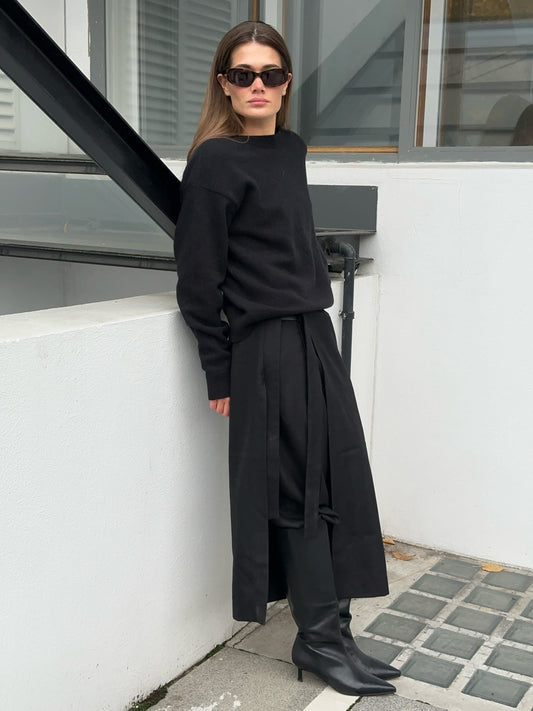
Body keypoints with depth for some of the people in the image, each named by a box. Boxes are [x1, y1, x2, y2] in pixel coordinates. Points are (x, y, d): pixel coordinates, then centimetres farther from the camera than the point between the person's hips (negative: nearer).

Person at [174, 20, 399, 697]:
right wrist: (219, 374, -10)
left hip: (314, 336, 8)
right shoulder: (215, 161, -10)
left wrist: (315, 309, 18)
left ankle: (331, 634, 22)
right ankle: (319, 639, 16)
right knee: (300, 490, 0)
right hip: (266, 347, -8)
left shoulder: (291, 150, 12)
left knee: (340, 481, 8)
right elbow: (199, 274, -11)